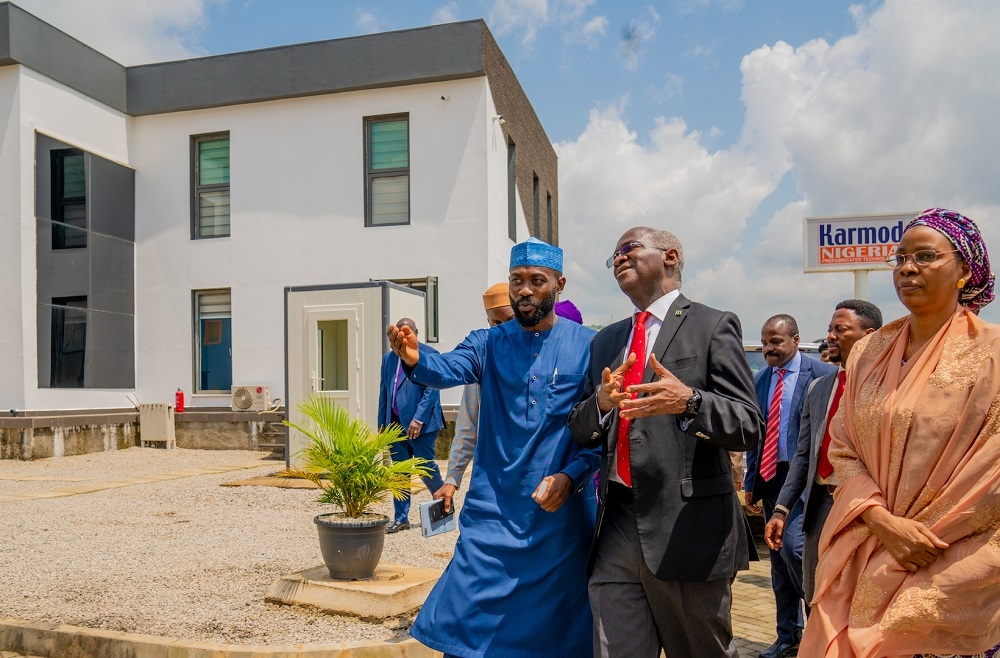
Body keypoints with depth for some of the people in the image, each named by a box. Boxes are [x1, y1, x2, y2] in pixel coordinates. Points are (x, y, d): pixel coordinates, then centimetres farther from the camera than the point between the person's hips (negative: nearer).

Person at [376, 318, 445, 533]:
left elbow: (432, 390, -11)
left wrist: (419, 419, -19)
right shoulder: (388, 358, 14)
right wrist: (381, 424, 10)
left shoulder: (429, 354, -4)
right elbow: (384, 392, 15)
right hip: (395, 423, 5)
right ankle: (401, 518, 16)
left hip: (420, 424, -5)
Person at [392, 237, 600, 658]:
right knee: (467, 621, 0)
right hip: (494, 509, 1)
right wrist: (415, 359, -38)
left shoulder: (587, 345, -2)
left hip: (562, 509, 0)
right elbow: (448, 369, -16)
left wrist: (571, 476, -16)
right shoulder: (489, 344, 2)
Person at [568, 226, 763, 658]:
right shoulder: (606, 341, 17)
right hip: (616, 526, 5)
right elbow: (580, 432, 12)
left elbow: (748, 427, -7)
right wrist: (601, 403, -10)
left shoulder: (712, 326, -1)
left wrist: (688, 401, -26)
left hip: (687, 528, -4)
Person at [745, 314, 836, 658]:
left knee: (792, 545, -16)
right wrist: (750, 480, 12)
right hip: (770, 475, 6)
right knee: (778, 557, 11)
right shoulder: (759, 380, 10)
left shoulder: (823, 374, -7)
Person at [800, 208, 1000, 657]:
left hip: (956, 569, -3)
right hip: (864, 560, 4)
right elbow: (842, 449, 3)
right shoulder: (868, 353, 5)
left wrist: (924, 537, -11)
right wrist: (883, 521, -11)